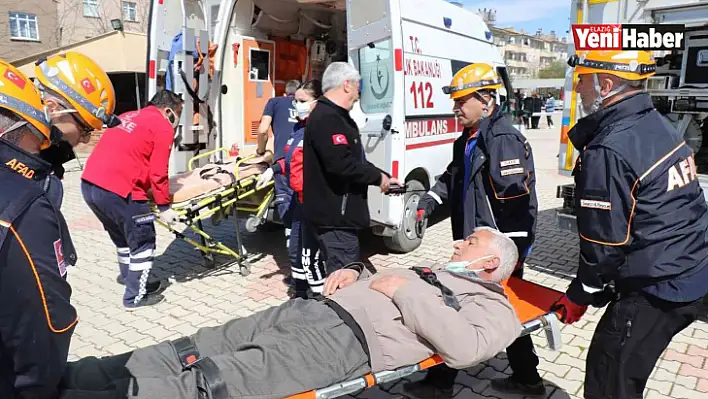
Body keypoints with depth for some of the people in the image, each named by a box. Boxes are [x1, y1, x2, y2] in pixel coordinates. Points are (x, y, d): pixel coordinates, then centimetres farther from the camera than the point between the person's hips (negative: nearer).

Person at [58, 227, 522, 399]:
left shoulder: (495, 310, 7)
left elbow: (463, 347, -14)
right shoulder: (435, 273, 32)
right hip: (318, 309, 8)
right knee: (191, 352, -3)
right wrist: (354, 271, 14)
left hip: (351, 340, -7)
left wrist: (406, 289, -9)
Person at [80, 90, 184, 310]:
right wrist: (164, 206, -1)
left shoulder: (128, 117, 23)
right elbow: (158, 173, -8)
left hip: (89, 184, 9)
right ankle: (135, 296, 16)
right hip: (117, 190, -9)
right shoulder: (163, 128, -2)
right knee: (143, 241, 7)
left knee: (122, 236, 26)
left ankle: (130, 277, 42)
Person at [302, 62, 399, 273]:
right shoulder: (327, 118, -19)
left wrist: (384, 177, 16)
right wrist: (377, 176, -14)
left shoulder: (336, 117, 17)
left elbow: (356, 160, 24)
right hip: (335, 216, -11)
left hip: (339, 213, 11)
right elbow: (342, 165, -29)